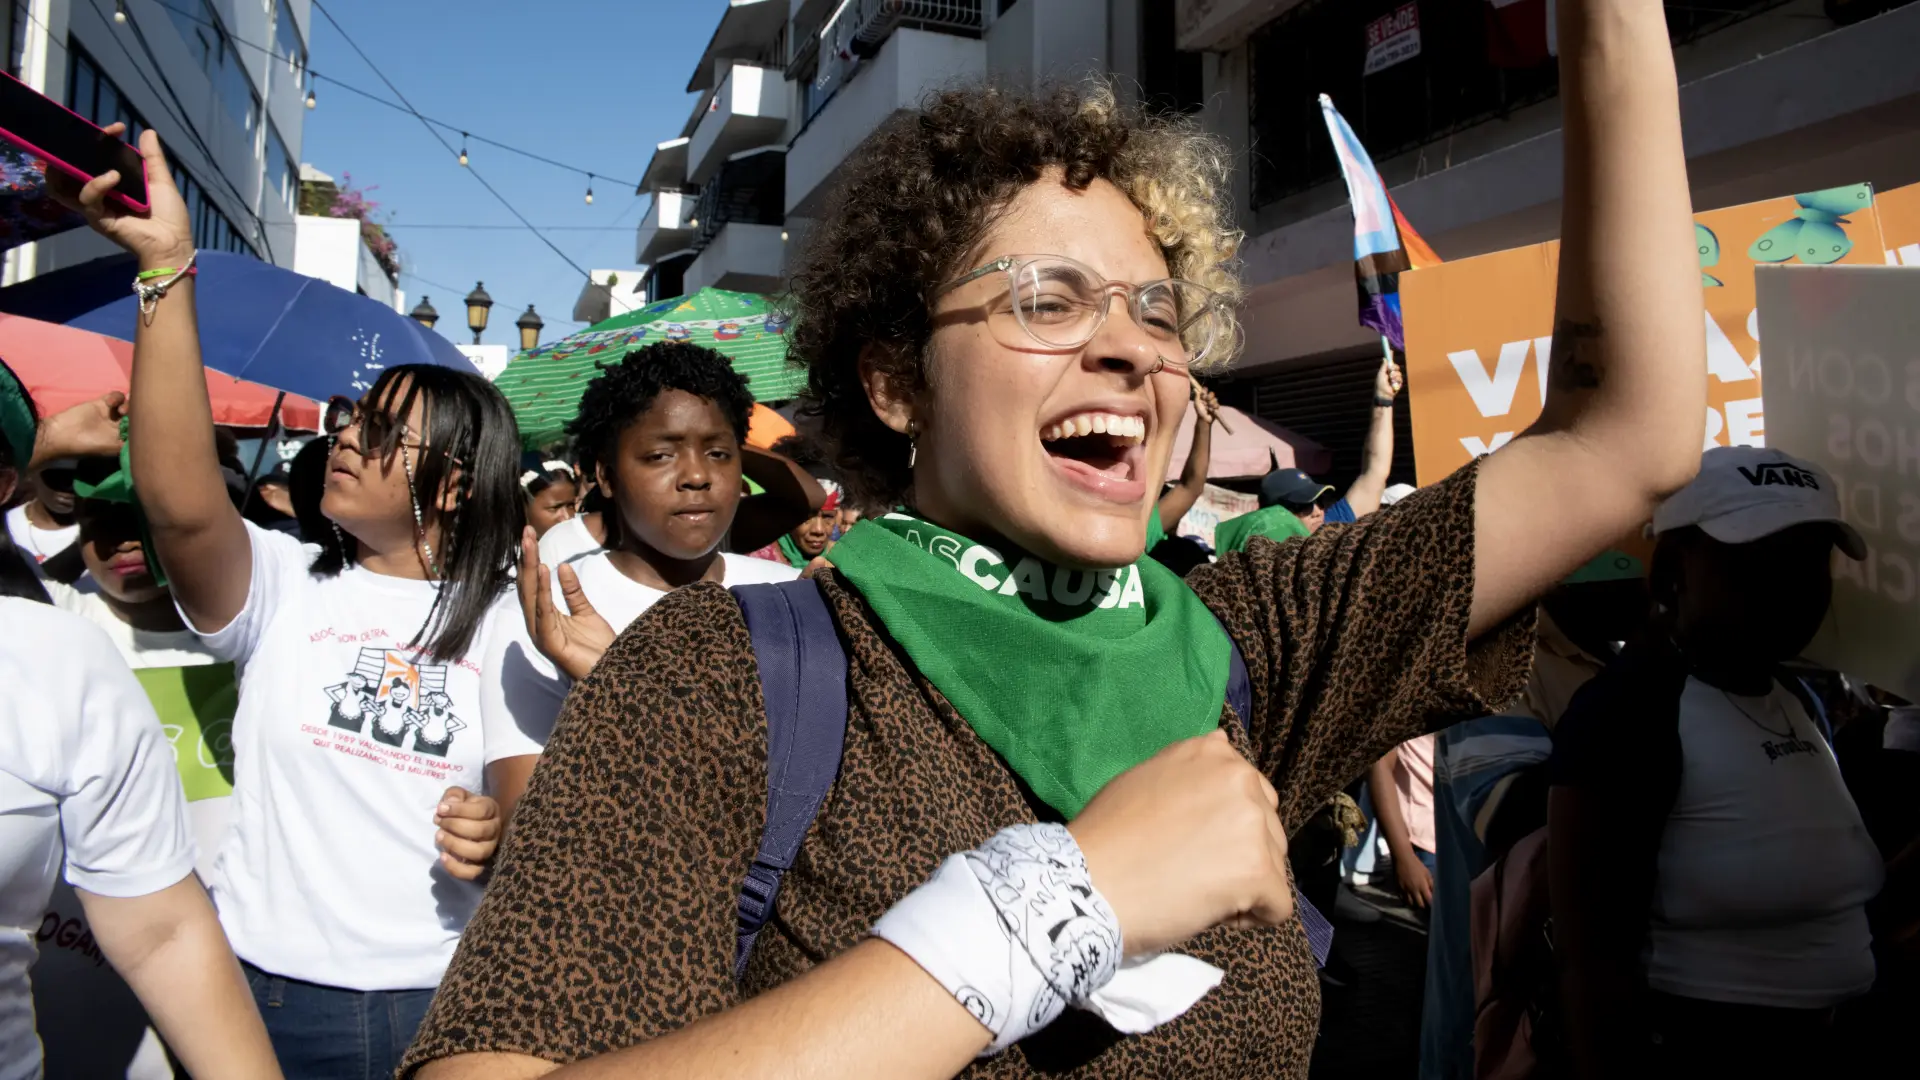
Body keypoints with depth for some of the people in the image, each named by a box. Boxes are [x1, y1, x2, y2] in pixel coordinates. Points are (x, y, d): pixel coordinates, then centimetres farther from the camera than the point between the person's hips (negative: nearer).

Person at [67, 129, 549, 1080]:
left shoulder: (509, 627, 0)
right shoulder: (285, 585, -1)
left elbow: (530, 798, -3)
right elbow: (181, 504, -21)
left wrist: (498, 835, -26)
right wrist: (167, 265, -26)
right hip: (259, 986, 0)